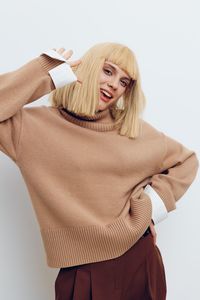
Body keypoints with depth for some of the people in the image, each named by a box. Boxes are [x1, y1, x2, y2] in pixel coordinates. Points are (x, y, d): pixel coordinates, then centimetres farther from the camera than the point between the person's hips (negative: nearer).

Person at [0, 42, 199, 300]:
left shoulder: (132, 128, 4)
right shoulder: (40, 125, -5)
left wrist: (158, 198, 0)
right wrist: (45, 73, -14)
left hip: (141, 261, 4)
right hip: (83, 272, -3)